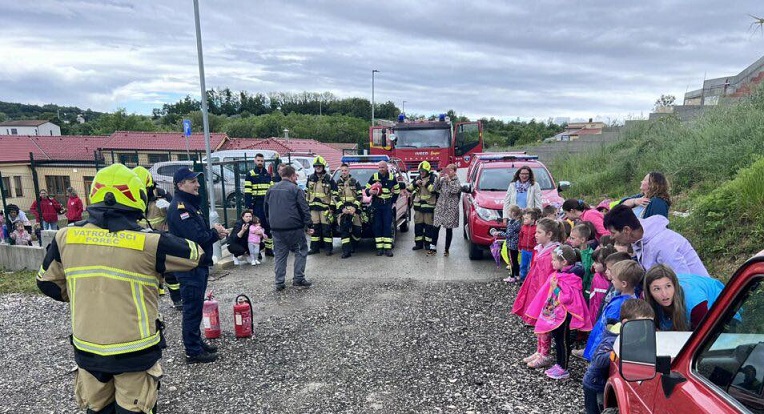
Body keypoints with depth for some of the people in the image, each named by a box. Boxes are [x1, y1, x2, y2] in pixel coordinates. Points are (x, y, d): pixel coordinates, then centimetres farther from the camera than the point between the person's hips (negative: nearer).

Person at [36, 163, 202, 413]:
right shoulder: (148, 243, -19)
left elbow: (47, 282, 9)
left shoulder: (66, 237, -6)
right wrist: (160, 242, 16)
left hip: (87, 350, 5)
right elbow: (194, 254, -4)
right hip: (134, 353, -4)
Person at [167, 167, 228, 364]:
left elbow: (202, 232, 16)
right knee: (192, 309, -1)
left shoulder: (191, 204, 13)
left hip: (199, 264, 10)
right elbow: (196, 237, -27)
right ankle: (193, 352, 9)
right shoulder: (179, 208, -19)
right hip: (190, 267, -10)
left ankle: (197, 342, 31)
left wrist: (214, 231, -5)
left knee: (196, 306, 18)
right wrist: (215, 233, -9)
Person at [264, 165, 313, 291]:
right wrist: (309, 225, -5)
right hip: (294, 227, -5)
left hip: (276, 228, 5)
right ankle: (298, 279, 5)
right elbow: (304, 209, -10)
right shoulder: (296, 189, -6)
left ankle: (279, 282, 11)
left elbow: (266, 209, 19)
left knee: (279, 254, 11)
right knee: (301, 251, 8)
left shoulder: (271, 189, 12)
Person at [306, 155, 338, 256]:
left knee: (326, 228, -4)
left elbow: (334, 194, -2)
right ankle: (314, 247, 16)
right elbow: (307, 192, 18)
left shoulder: (329, 179, -2)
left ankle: (329, 248, 2)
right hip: (313, 207, 4)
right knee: (314, 228, 8)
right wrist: (306, 204, 13)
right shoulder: (310, 178, 11)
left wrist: (332, 207, -7)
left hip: (325, 207, -4)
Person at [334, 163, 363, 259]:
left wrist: (354, 207, -10)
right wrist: (342, 208, -10)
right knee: (344, 229, -12)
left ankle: (353, 246, 23)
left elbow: (360, 196, 4)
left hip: (354, 209, 0)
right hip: (342, 209, 0)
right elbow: (336, 197, 4)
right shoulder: (337, 183, 9)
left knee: (357, 229, -1)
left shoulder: (355, 182, 7)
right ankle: (346, 250, -12)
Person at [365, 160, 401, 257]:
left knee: (388, 226, -3)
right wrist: (369, 192, -17)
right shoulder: (374, 177, 2)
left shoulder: (392, 178, 5)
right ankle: (379, 248, 5)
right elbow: (367, 188, 6)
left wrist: (393, 201, 9)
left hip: (387, 205, 0)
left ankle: (388, 248, -2)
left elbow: (397, 190, 17)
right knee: (377, 226, 0)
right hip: (376, 204, 0)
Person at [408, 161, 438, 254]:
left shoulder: (433, 178, -1)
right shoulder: (417, 178, 13)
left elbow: (435, 190, -13)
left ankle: (428, 243, 10)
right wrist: (415, 183, -8)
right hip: (418, 205, 4)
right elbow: (409, 189, 9)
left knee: (428, 225, 1)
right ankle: (418, 243, 13)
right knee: (418, 224, 6)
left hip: (429, 205, -4)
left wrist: (427, 184, -19)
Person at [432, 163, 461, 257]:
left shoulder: (457, 181, -1)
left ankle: (447, 249, 12)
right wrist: (439, 178, -10)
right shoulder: (443, 180, 9)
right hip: (440, 206, 3)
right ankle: (434, 246, 6)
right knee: (436, 226, -3)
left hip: (451, 208, -3)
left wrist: (449, 180, -19)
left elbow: (455, 190, -19)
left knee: (449, 229, 3)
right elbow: (436, 189, 0)